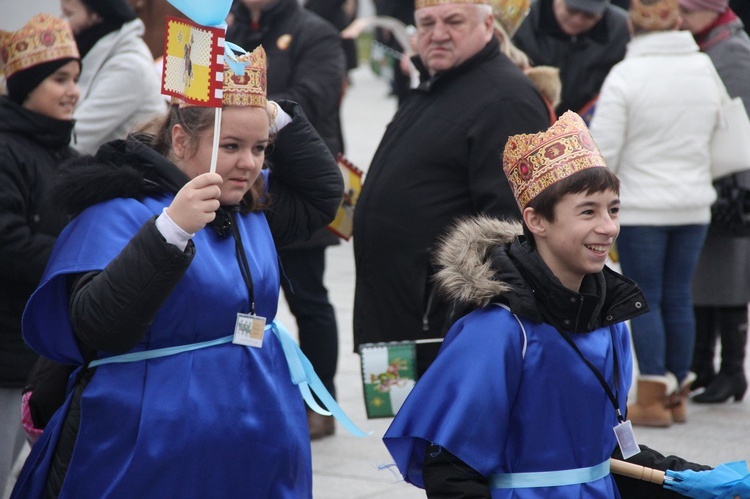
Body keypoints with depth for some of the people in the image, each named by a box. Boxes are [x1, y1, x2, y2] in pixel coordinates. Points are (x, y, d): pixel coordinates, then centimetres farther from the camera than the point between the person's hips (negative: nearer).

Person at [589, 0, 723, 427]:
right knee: (679, 297, 12)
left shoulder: (625, 75, -13)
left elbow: (603, 150, -12)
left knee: (646, 300, 2)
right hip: (694, 204, 4)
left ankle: (653, 400, 3)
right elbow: (716, 132, 11)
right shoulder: (705, 69, 1)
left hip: (642, 206, -4)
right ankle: (677, 395, 18)